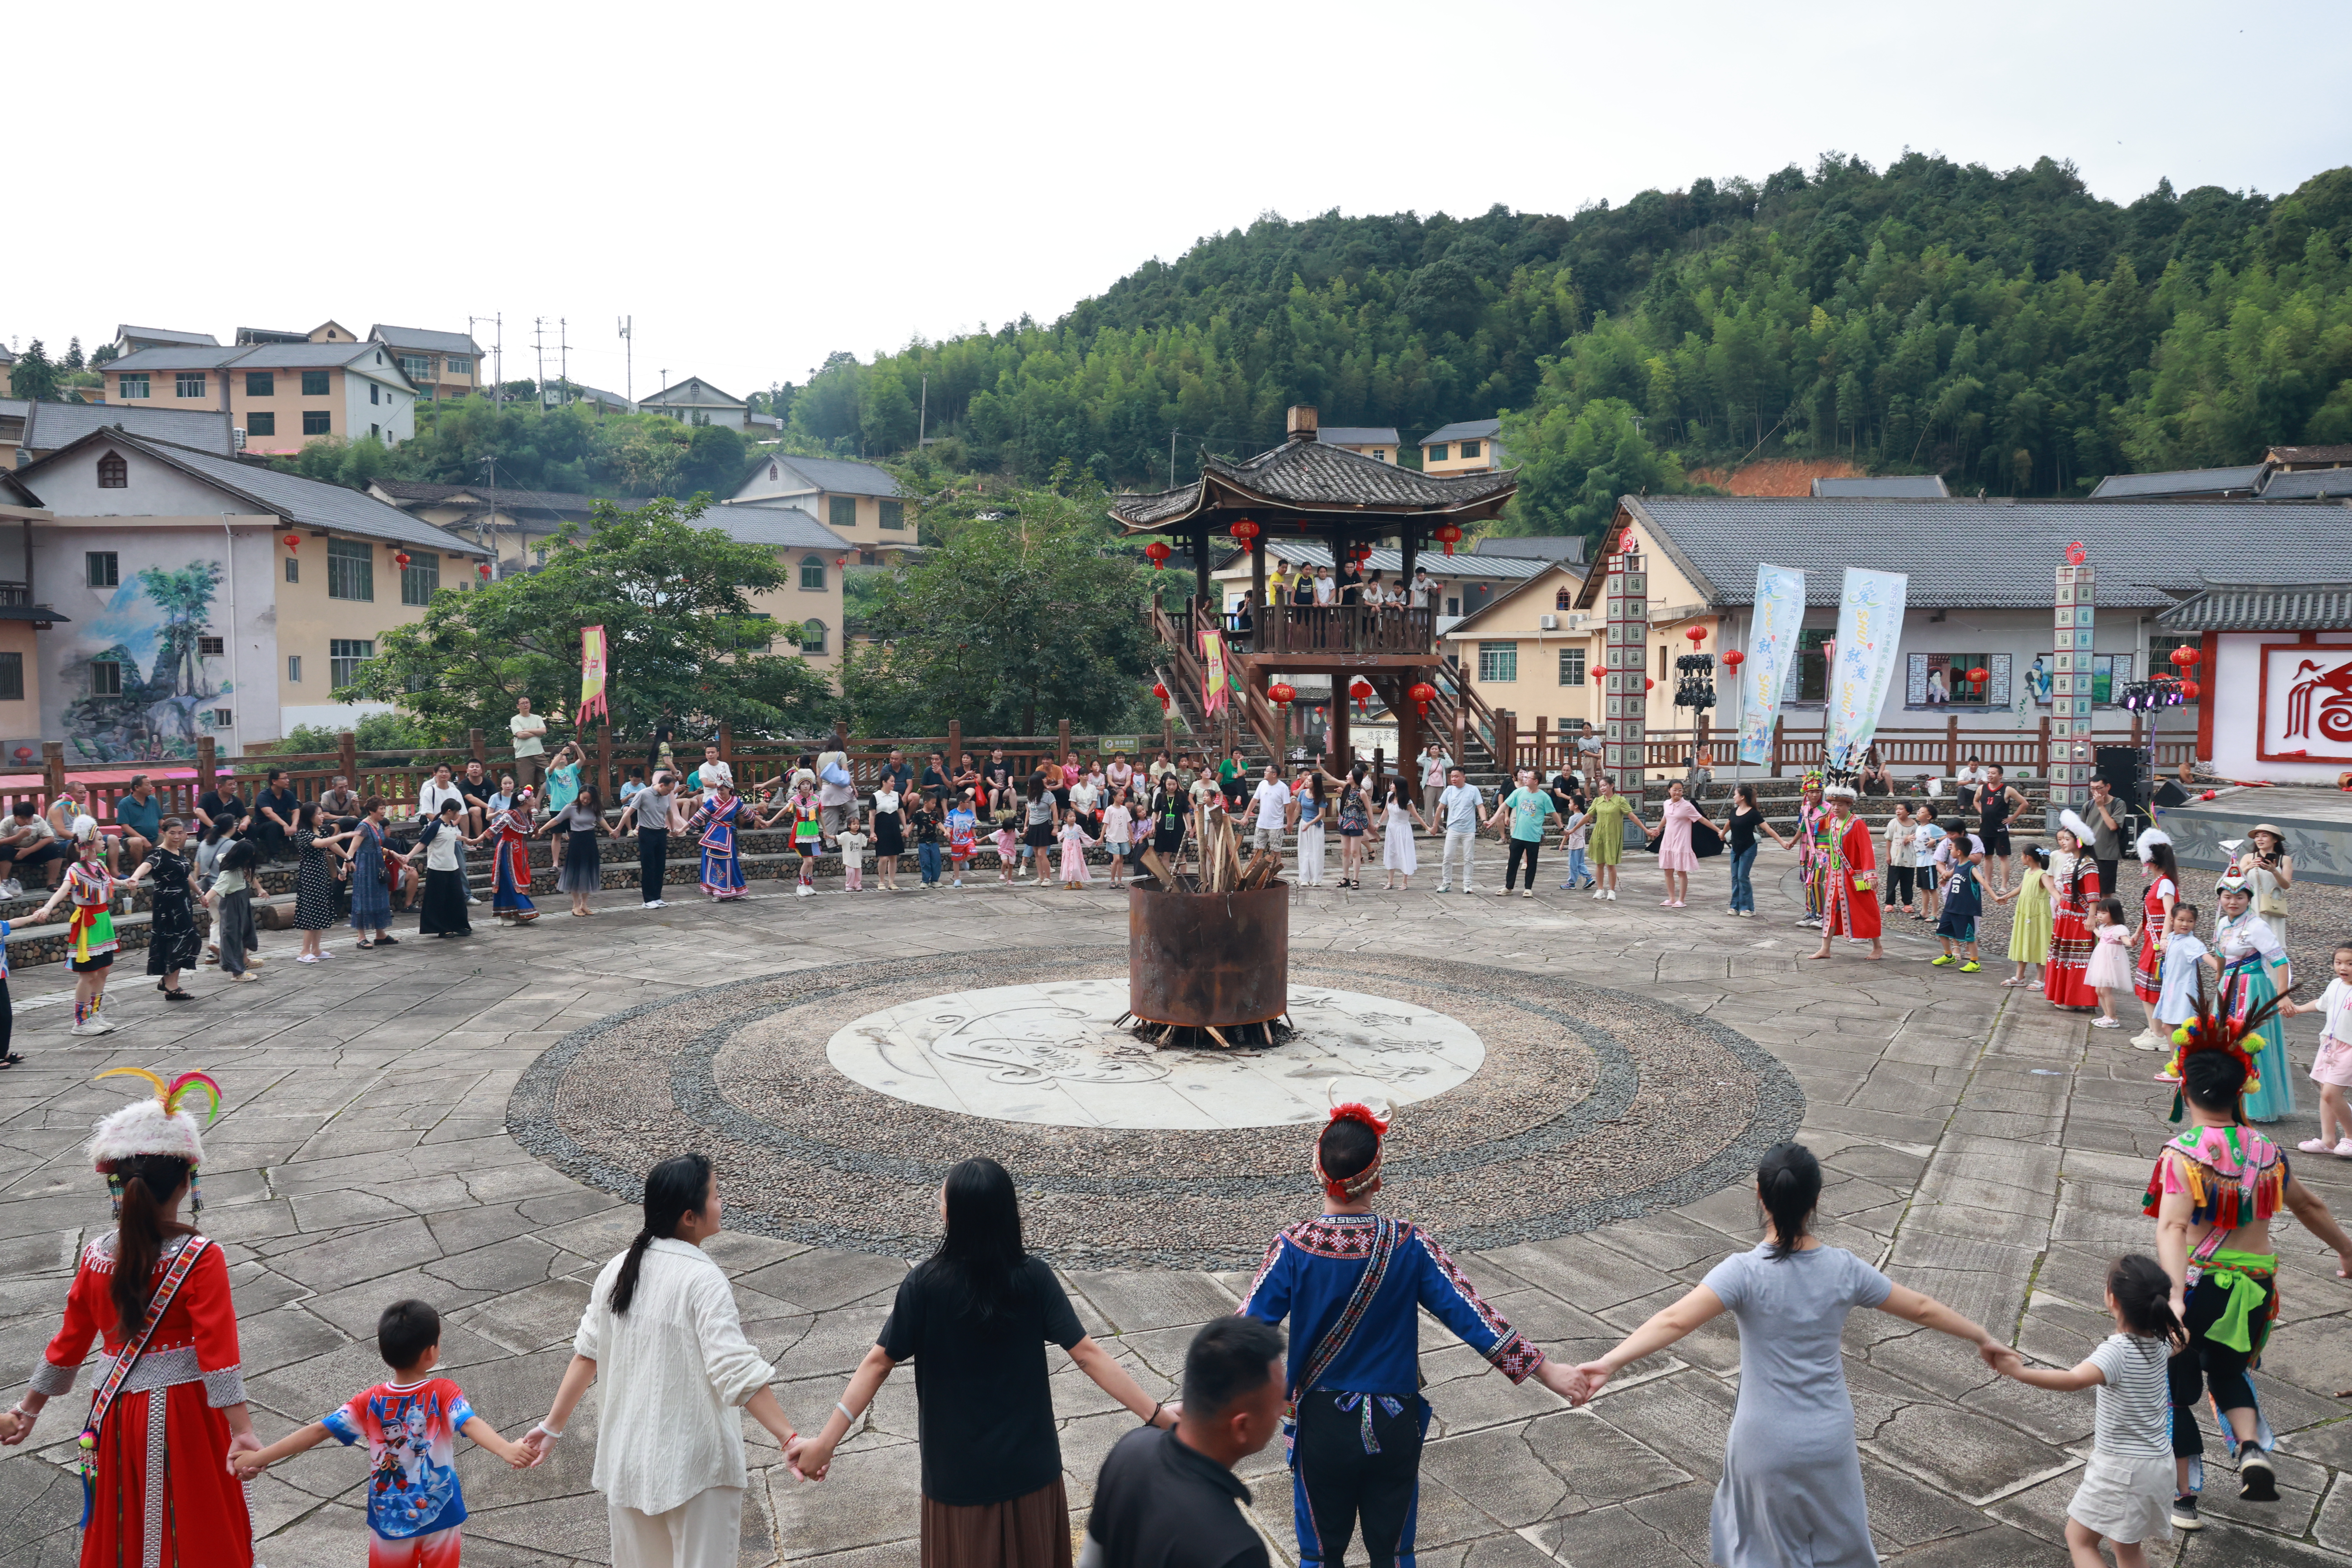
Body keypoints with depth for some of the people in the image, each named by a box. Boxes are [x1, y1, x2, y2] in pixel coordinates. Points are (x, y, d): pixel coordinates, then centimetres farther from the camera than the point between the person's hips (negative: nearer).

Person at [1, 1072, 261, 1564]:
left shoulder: (96, 1256, -4)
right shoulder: (201, 1258, -17)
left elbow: (69, 1343, 5)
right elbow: (218, 1349, -22)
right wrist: (242, 1430, -22)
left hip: (119, 1412, 4)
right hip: (184, 1409, -4)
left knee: (128, 1524, 19)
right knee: (198, 1523, 13)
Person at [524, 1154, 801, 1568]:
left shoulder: (617, 1270, 0)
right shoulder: (703, 1279, -20)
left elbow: (587, 1352, 4)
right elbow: (736, 1371, -26)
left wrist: (553, 1427, 13)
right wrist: (789, 1438, -27)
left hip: (628, 1454, 7)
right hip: (695, 1460, -7)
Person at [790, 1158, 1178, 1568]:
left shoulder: (925, 1284, -17)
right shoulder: (1034, 1278, -13)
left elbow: (879, 1363, -14)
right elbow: (1087, 1355, -15)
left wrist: (825, 1442, -8)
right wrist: (1156, 1413, -11)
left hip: (957, 1470, -1)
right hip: (1029, 1465, 1)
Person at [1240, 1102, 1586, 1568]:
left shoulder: (1292, 1247, -18)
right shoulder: (1410, 1245, -15)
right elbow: (1470, 1316, -13)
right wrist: (1544, 1370, -4)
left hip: (1321, 1424, -1)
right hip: (1395, 1425, 1)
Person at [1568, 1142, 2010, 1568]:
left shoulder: (1746, 1272, -21)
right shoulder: (1844, 1269, -10)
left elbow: (1676, 1320, -36)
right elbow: (1922, 1309, 3)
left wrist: (1609, 1364, -45)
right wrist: (1983, 1338, 20)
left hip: (1766, 1446, -3)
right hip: (1830, 1439, 3)